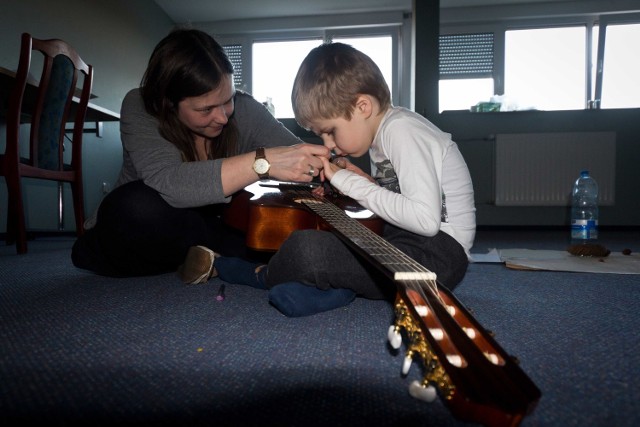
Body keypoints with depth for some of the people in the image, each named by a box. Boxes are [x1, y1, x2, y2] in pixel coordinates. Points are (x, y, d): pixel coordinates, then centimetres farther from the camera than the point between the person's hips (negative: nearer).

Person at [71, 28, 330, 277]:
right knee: (137, 205, -37)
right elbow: (166, 183, -40)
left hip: (208, 225, 2)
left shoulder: (243, 109, -14)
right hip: (141, 232, -1)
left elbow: (301, 156, -14)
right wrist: (263, 162, -50)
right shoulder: (140, 107, -21)